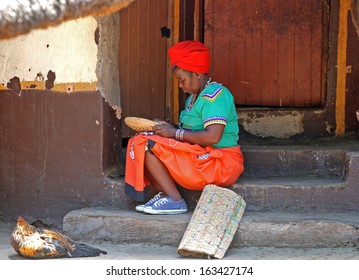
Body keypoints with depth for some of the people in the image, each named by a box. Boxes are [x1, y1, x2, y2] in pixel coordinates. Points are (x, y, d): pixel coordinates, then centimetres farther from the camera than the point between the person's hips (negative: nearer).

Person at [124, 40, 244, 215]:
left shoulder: (215, 95, -14)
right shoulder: (194, 97, 18)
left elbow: (213, 136, -26)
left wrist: (176, 133, -18)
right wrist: (169, 128, 1)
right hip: (201, 157, 11)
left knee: (148, 145, -20)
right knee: (138, 142, 5)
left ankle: (175, 200, -20)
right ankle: (164, 194, -12)